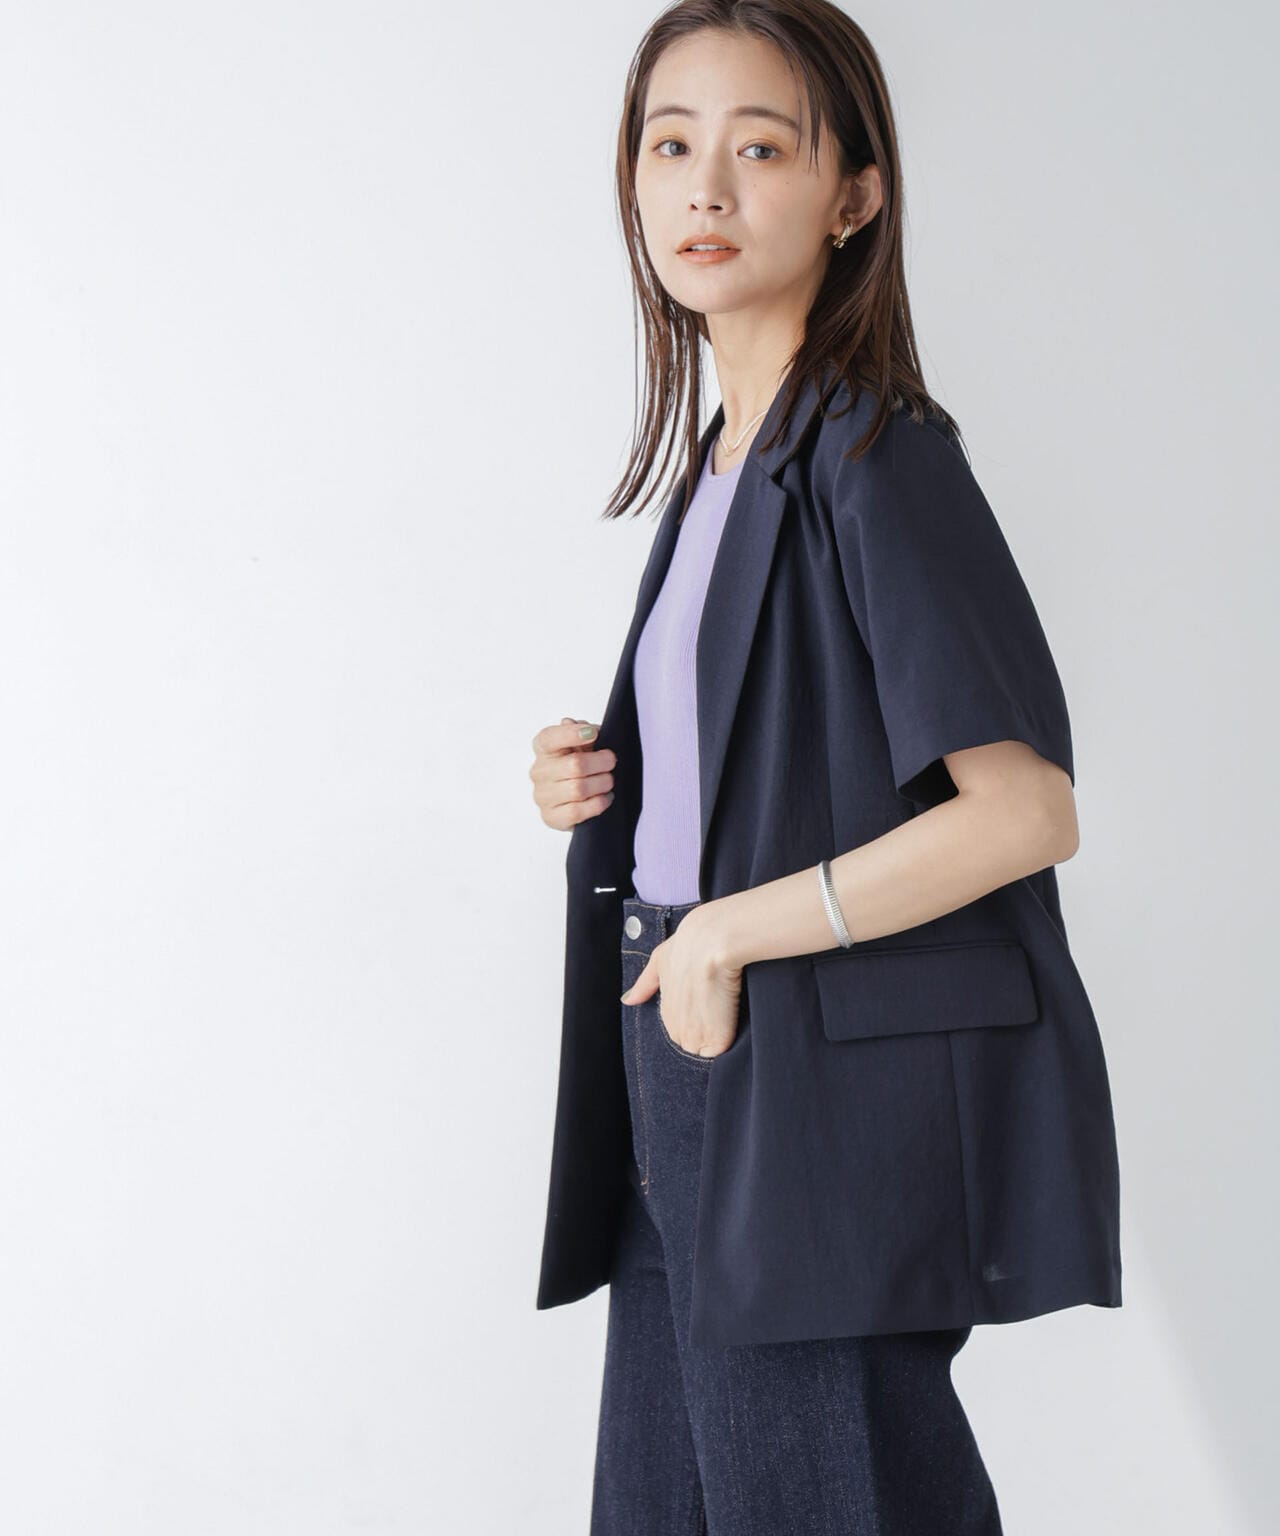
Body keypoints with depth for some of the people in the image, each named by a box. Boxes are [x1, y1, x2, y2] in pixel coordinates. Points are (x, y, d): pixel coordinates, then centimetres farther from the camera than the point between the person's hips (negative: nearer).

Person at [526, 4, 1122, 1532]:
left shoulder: (876, 456, -14)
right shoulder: (721, 460, 12)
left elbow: (1025, 810, -22)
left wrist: (724, 933, -16)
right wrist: (604, 785, 4)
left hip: (833, 1110, -8)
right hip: (696, 1081, 8)